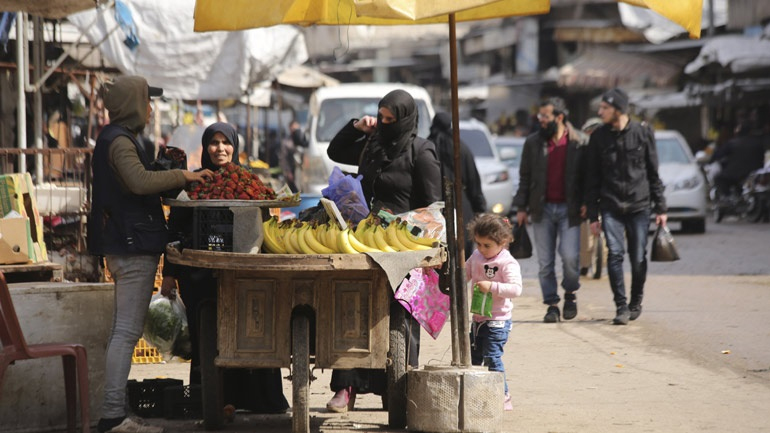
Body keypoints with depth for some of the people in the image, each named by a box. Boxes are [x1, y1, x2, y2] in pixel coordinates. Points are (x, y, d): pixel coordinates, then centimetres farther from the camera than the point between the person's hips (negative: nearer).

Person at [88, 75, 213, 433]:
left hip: (124, 247, 11)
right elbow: (140, 181, -30)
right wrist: (184, 175, -23)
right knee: (126, 332, -11)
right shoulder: (119, 141, -14)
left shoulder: (115, 138, 19)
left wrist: (174, 176, 11)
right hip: (133, 246, -11)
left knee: (123, 332, 12)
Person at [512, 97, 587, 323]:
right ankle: (552, 304, 10)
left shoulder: (578, 143, 0)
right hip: (542, 209, 2)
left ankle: (570, 294, 14)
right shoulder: (533, 143, 7)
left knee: (570, 256, -12)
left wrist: (585, 203, -6)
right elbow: (525, 177, 11)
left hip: (568, 209, -2)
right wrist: (521, 207, 6)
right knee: (545, 262, 2)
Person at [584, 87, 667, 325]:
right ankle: (621, 306, -6)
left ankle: (636, 302, 22)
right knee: (615, 254, -12)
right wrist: (593, 214, 3)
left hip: (639, 205, 0)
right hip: (611, 207, 0)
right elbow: (592, 178, 6)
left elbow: (653, 172, 6)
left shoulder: (643, 133, 0)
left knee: (638, 258, 2)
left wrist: (660, 207, 3)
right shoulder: (599, 137, 3)